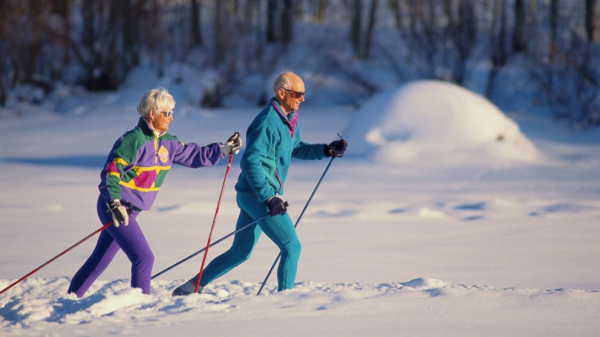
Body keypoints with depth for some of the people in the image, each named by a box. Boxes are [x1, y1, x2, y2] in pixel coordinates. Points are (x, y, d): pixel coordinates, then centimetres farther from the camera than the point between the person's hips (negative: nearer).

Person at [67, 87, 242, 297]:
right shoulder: (135, 140, -19)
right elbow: (111, 171, -22)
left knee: (101, 260, 16)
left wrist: (223, 149, 6)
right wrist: (115, 203, -30)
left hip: (128, 210, 9)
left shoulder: (167, 143, 7)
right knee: (144, 258, -13)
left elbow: (194, 155, 14)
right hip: (114, 208, -9)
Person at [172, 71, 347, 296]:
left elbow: (296, 149, 26)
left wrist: (326, 150, 10)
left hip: (255, 195, 10)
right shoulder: (267, 122, -19)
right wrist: (269, 198, -27)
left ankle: (191, 288, 21)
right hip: (258, 196, -10)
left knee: (240, 253, 16)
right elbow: (250, 162, -24)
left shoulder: (288, 119, 11)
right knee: (292, 247, -8)